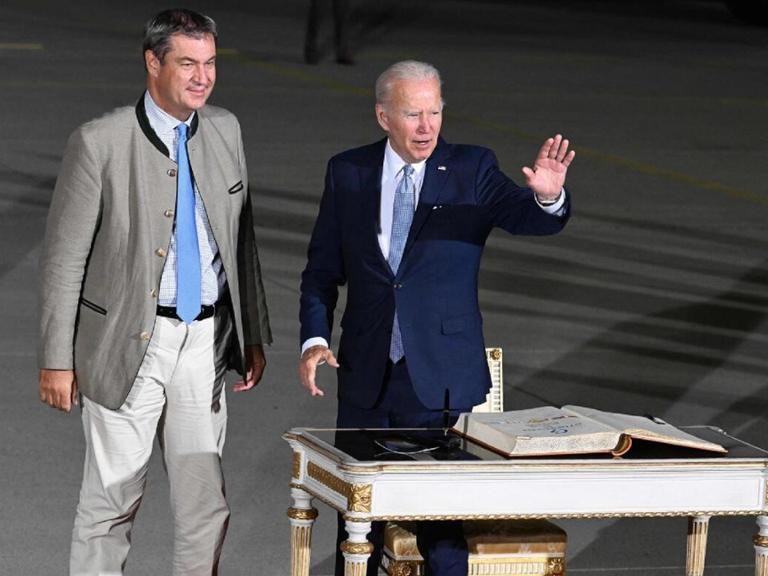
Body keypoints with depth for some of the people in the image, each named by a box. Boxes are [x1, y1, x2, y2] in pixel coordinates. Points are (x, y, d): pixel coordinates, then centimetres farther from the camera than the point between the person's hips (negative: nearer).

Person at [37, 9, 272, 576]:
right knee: (113, 498, 3)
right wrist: (57, 360, -8)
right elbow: (64, 259, -7)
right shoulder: (100, 143, -10)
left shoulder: (225, 131, 6)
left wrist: (254, 337, 15)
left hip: (205, 340, 4)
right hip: (129, 341, -4)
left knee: (206, 501, 4)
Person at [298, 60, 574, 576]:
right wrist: (315, 339, -6)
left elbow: (534, 219, -18)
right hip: (367, 378, 2)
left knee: (445, 530, -2)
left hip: (442, 380, -2)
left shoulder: (472, 171, -3)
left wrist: (548, 195, -41)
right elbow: (323, 268, 8)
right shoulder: (348, 172, 3)